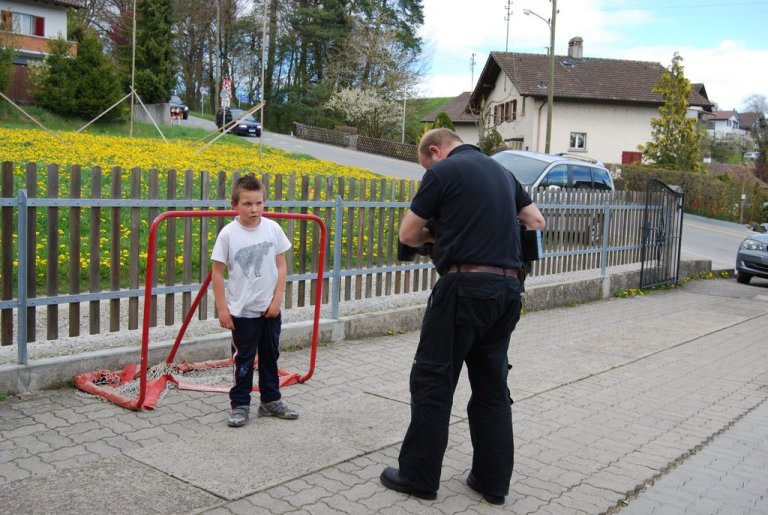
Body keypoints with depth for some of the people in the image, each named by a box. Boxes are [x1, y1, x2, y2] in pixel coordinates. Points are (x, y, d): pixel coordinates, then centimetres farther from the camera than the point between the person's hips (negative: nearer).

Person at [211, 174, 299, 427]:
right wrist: (222, 309, -9)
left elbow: (281, 266, 2)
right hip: (242, 311, -3)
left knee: (270, 356, 16)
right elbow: (217, 272, -7)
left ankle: (271, 401, 30)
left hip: (270, 309, 3)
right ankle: (240, 405, 20)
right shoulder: (228, 233, -12)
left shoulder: (273, 228, -5)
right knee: (243, 360, 6)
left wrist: (277, 300, -5)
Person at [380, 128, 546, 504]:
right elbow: (537, 223, 25)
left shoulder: (443, 171, -3)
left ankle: (418, 477, 12)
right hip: (507, 289, 7)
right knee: (492, 386, 14)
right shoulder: (502, 172, 17)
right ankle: (493, 481, 20)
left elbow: (407, 236, 1)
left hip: (465, 287, -7)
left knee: (432, 382, 4)